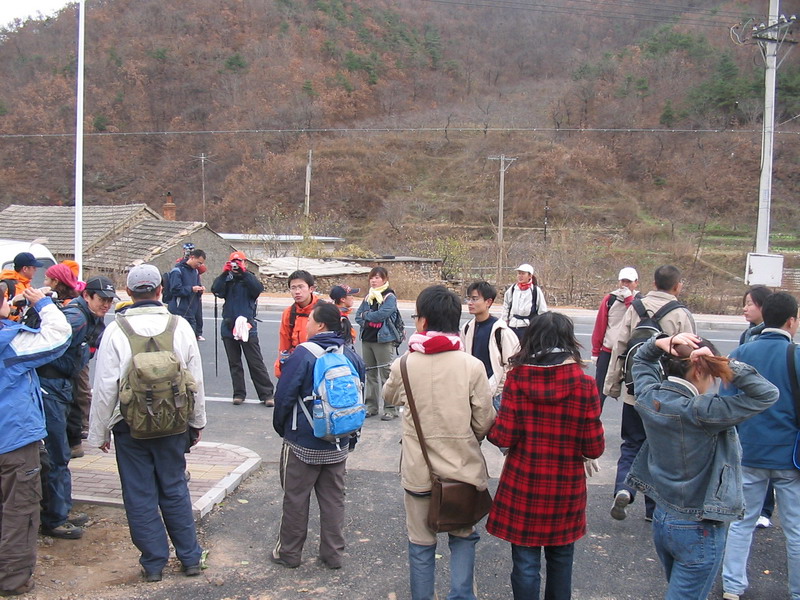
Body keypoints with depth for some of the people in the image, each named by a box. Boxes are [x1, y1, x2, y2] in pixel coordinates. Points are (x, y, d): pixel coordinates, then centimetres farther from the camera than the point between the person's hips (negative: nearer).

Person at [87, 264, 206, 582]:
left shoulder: (116, 331, -12)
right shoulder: (181, 326, -6)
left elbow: (105, 388, -9)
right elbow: (196, 380, 1)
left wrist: (99, 432, 4)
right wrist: (197, 421, 15)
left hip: (130, 427, -2)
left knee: (140, 495, 10)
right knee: (175, 490, 15)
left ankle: (153, 562, 19)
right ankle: (190, 558, 23)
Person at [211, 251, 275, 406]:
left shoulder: (249, 279, 5)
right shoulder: (226, 280, 11)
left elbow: (258, 288, -16)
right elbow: (216, 290, -8)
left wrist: (244, 272, -17)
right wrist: (225, 273, -15)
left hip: (247, 327, -3)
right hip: (229, 327, 3)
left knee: (256, 363, -2)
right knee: (234, 364, 10)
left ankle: (267, 394, 0)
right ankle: (239, 393, 18)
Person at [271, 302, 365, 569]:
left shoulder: (303, 354, -18)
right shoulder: (351, 355, -2)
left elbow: (284, 396, -15)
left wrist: (281, 426, 3)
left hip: (303, 444, -5)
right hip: (338, 444, 5)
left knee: (296, 498, 10)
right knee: (334, 498, 15)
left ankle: (289, 552, 23)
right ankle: (333, 554, 22)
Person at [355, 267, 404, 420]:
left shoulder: (390, 297, -6)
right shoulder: (368, 297, 15)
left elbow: (382, 314, -19)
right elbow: (358, 315, 12)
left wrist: (366, 315, -4)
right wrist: (365, 322, -7)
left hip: (383, 339, -7)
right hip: (367, 339, 7)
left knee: (386, 373, -7)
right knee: (370, 373, 13)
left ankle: (390, 409, -3)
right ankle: (371, 406, 22)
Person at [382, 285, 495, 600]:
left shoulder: (404, 366, -11)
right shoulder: (472, 365, -13)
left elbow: (390, 396, 12)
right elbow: (485, 424, -8)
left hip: (418, 472, 0)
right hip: (463, 470, 0)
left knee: (421, 545, 16)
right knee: (463, 537, 21)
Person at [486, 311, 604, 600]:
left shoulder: (517, 378, -13)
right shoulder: (584, 384, -12)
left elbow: (504, 437, -14)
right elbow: (594, 447, -9)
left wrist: (490, 429, 7)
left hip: (523, 485, -1)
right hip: (566, 489, 1)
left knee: (525, 560, 11)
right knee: (561, 557, 21)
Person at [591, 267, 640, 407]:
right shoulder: (610, 299, 3)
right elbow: (600, 325, 3)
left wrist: (629, 298, -16)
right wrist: (596, 352, 3)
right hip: (608, 352, 1)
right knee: (599, 391, 6)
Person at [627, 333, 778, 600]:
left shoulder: (649, 397, -7)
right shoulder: (701, 412, -27)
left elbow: (641, 361, 14)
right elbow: (767, 394, -25)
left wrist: (660, 343, -4)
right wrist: (725, 364, -28)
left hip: (661, 520, 8)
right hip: (698, 531, -7)